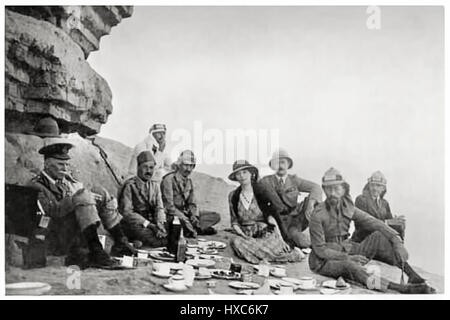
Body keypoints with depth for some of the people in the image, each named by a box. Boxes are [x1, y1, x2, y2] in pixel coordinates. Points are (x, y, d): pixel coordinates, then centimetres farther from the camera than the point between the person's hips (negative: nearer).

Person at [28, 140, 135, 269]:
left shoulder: (67, 180, 22)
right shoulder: (37, 185, -2)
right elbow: (53, 211, -18)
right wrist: (76, 198, -23)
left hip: (79, 236, 7)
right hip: (60, 243, -7)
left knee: (100, 193, -1)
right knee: (82, 195, -25)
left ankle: (120, 242, -6)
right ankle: (96, 251, -33)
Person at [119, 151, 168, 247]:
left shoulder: (155, 185, 15)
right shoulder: (129, 185, -4)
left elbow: (159, 208, 9)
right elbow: (127, 212, -11)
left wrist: (159, 223, -14)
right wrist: (149, 225, -19)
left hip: (153, 222, 6)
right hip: (134, 224, -6)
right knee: (161, 241, -30)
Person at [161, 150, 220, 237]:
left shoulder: (189, 181, 10)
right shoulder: (169, 180, -13)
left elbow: (192, 204, 10)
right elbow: (169, 207, -19)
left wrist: (194, 216, -12)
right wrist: (185, 219, -26)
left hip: (185, 213, 8)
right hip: (172, 216, -8)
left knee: (216, 216, -7)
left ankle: (189, 229, -25)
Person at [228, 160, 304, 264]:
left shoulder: (261, 192, 1)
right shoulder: (233, 196, 7)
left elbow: (270, 216, -3)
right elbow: (234, 222, 9)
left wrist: (280, 239, -12)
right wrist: (243, 235, -11)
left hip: (265, 233, -2)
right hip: (247, 236, 2)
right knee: (236, 242, -34)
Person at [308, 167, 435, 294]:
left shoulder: (347, 207, -1)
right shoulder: (318, 214, -18)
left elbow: (372, 222, -10)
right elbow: (320, 250, -18)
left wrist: (397, 241, -23)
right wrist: (349, 258, -26)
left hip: (346, 251, 6)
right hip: (325, 261, -6)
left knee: (378, 236, -12)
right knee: (349, 265, -38)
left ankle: (413, 276, -22)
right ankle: (402, 288, -46)